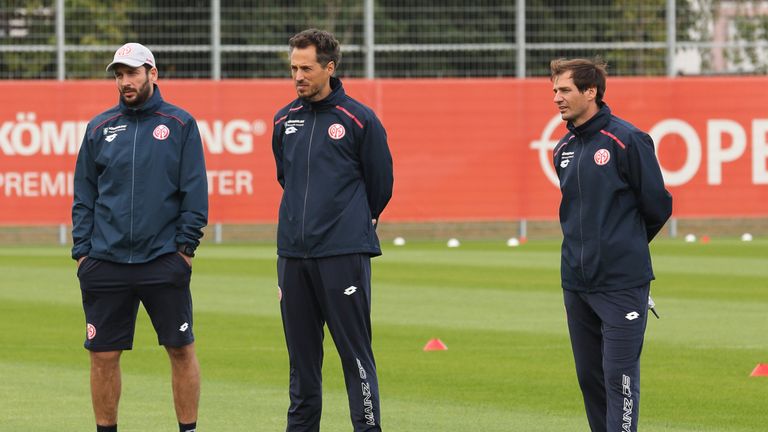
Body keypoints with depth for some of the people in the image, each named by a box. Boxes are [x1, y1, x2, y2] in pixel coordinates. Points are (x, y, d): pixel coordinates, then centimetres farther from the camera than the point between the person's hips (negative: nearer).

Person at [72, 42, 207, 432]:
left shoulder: (180, 125, 3)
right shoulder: (99, 129, 10)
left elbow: (195, 192, 0)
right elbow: (84, 196, 11)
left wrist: (185, 246, -7)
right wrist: (82, 250, 3)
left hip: (163, 262, -2)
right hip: (106, 264, 2)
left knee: (181, 349, 0)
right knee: (103, 355, 3)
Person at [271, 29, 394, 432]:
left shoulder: (360, 120, -4)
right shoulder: (284, 121, 10)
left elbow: (380, 185, 4)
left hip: (344, 253, -5)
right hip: (293, 254, 5)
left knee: (355, 352, -6)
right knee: (301, 355, 10)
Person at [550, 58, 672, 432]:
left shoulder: (626, 140, -10)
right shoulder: (564, 149, 11)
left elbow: (658, 207, -4)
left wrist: (627, 246, 9)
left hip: (621, 284, -7)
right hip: (576, 281, 7)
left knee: (619, 376, -8)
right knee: (589, 375, 11)